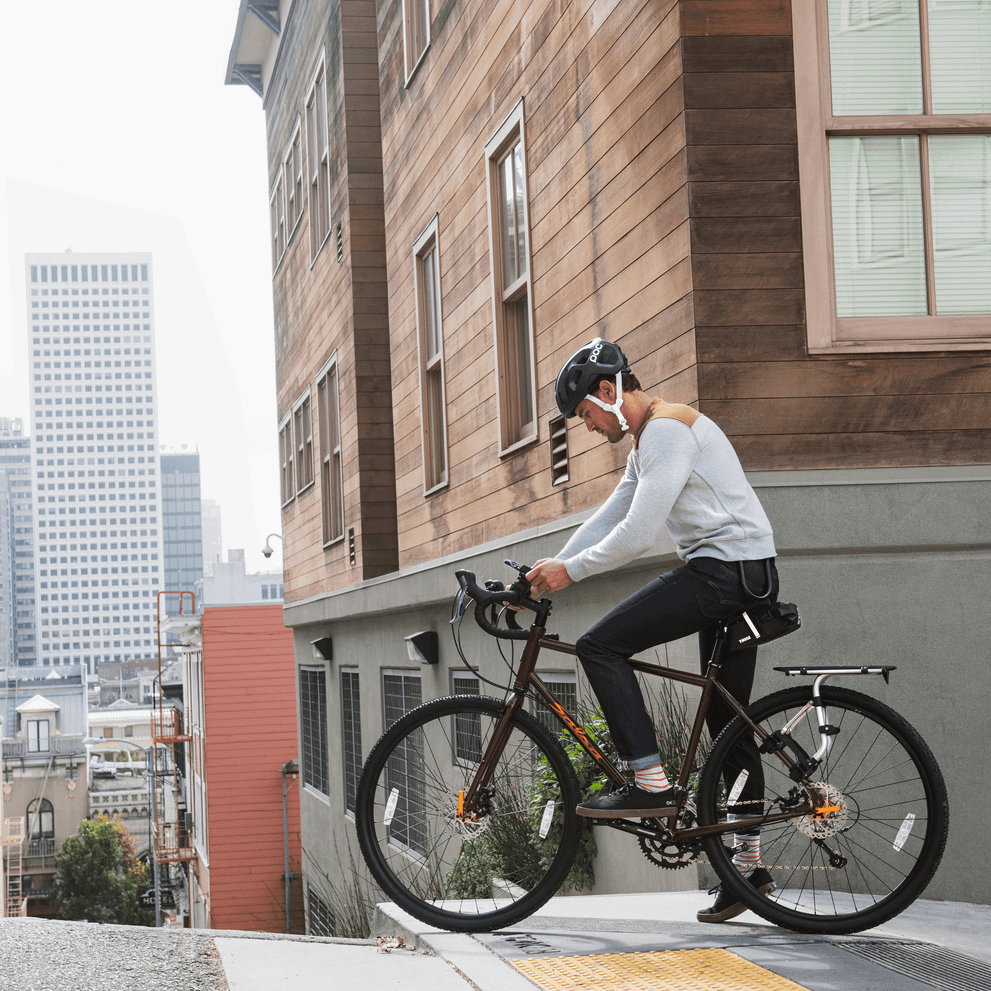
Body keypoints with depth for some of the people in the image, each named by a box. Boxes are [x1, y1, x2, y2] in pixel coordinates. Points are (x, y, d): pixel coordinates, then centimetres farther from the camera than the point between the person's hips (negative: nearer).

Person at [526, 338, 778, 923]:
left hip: (725, 567, -11)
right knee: (727, 716, 13)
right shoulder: (649, 439, 22)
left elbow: (638, 534, -20)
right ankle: (749, 860, 17)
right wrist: (552, 569, 12)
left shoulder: (667, 429, -12)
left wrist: (570, 571, -11)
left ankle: (652, 785, -15)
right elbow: (611, 518, 21)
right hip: (745, 577, 11)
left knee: (601, 647, -14)